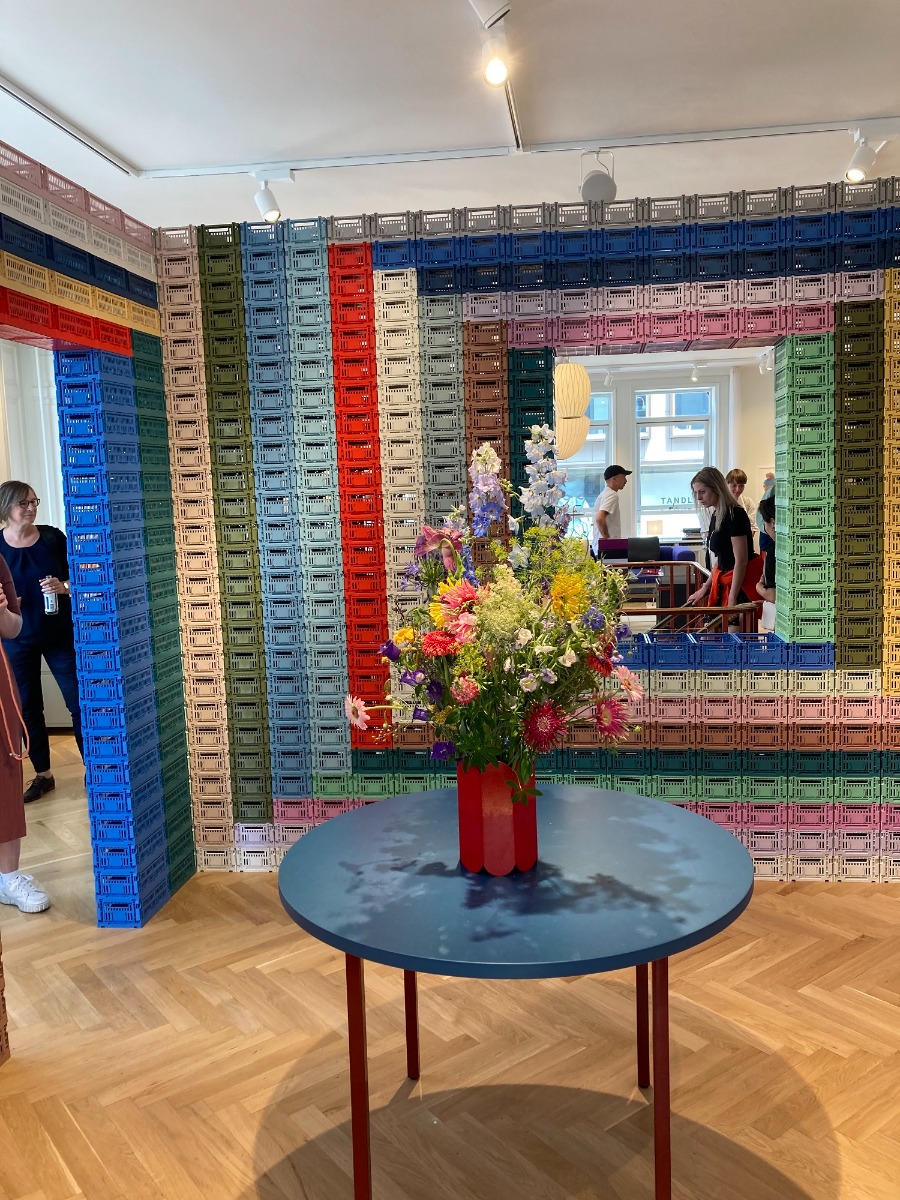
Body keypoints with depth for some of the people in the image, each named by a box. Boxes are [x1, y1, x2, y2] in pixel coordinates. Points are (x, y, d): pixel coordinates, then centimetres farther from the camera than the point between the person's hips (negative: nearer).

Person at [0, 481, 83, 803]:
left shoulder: (52, 537, -5)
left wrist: (63, 587, -17)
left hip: (60, 634, -1)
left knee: (79, 702, -1)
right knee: (28, 707, 9)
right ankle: (43, 775, 23)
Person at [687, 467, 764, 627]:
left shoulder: (734, 514, -17)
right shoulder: (716, 516, 11)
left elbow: (741, 560, -20)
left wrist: (732, 599, -21)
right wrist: (705, 588, 17)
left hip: (742, 582, -9)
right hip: (725, 581, 9)